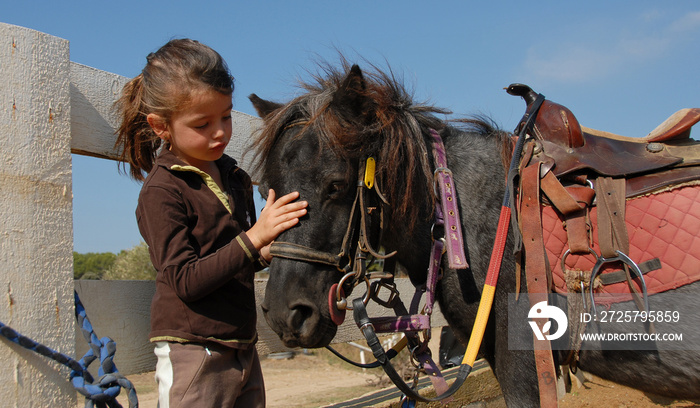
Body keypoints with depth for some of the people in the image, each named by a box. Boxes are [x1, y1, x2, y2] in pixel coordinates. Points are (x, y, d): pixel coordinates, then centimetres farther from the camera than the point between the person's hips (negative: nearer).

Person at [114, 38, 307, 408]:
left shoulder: (235, 179, 11)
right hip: (192, 354, -7)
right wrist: (254, 237, -25)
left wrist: (268, 252, 0)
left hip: (243, 347, 7)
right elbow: (186, 281, -19)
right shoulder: (161, 191, -12)